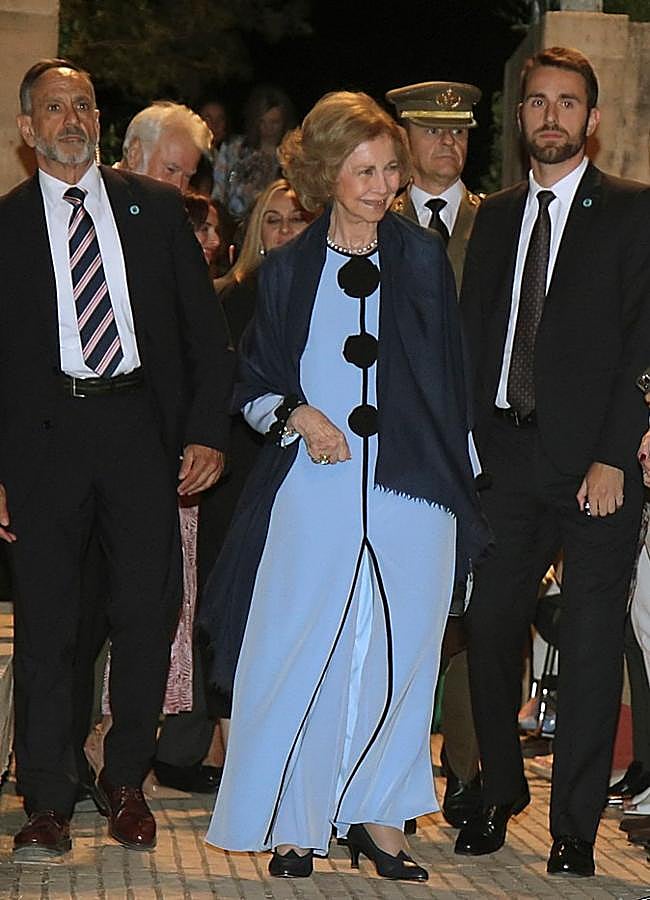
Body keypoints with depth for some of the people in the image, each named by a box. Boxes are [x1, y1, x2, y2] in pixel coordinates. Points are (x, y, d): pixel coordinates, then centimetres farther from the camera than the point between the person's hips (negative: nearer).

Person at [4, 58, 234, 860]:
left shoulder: (155, 208, 10)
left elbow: (205, 327, 9)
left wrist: (206, 431, -3)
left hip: (141, 426, 1)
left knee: (148, 612, 3)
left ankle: (125, 782, 19)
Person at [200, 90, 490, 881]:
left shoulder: (423, 258, 8)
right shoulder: (288, 270, 7)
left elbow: (448, 377, 10)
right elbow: (252, 384, 12)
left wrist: (458, 482, 5)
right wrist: (297, 415, -8)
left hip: (410, 488, 1)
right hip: (315, 488, -1)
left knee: (396, 655, 2)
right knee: (301, 652, -3)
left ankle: (378, 816, 12)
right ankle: (294, 824, 6)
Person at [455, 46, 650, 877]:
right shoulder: (495, 216, 15)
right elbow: (471, 335, 14)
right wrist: (466, 446, 3)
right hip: (506, 456, 4)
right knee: (490, 626, 5)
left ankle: (574, 826, 7)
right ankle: (499, 793, 22)